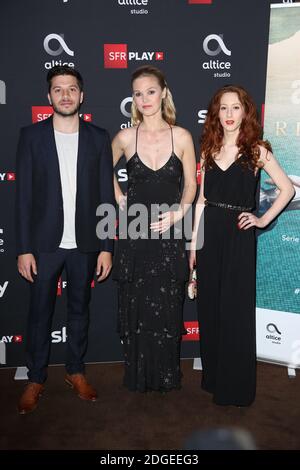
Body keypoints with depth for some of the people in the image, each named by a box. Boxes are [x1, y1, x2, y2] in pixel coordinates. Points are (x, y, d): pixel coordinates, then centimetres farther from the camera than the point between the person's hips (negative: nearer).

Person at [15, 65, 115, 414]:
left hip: (84, 244, 1)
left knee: (79, 310, 15)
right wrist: (24, 248, -6)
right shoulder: (31, 135, 0)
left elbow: (106, 195, 1)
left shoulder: (98, 138, 3)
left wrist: (106, 247, -2)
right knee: (39, 312, 9)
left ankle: (76, 371, 33)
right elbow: (23, 195, -2)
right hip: (44, 243, -1)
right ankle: (35, 378, 27)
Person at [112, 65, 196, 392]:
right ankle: (138, 375, 27)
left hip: (168, 234, 0)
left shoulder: (181, 137, -1)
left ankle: (166, 375, 28)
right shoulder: (125, 137, 0)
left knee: (167, 307, 8)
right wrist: (118, 198, 7)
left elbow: (190, 185, 5)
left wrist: (177, 213, -10)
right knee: (135, 307, 8)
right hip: (134, 233, 1)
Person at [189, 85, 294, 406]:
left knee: (236, 311, 3)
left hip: (238, 236, -4)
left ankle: (236, 386, 20)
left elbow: (287, 189, 2)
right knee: (209, 309, 10)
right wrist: (194, 242, 7)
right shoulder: (209, 150, 9)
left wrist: (263, 220, -4)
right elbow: (201, 199, 9)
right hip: (209, 235, 4)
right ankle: (213, 377, 28)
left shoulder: (256, 150, -2)